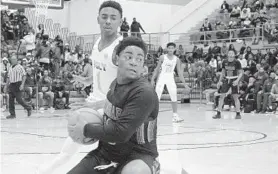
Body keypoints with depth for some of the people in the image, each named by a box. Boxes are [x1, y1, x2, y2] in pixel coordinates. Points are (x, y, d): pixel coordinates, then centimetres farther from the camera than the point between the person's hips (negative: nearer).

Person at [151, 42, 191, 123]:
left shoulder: (176, 59, -2)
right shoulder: (162, 57, -7)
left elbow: (180, 72, 1)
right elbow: (157, 69, 0)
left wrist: (185, 84, -3)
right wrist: (152, 79, -7)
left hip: (170, 78, 2)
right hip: (162, 77, -2)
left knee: (174, 98, -3)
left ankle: (175, 115, 7)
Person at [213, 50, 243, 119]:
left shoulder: (237, 62, -8)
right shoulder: (224, 62, 2)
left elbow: (241, 73, -6)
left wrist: (237, 80, -20)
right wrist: (219, 81, 11)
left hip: (234, 81, -3)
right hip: (226, 80, 3)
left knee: (235, 97, -3)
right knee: (222, 96, -2)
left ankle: (238, 114, 7)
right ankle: (218, 113, 4)